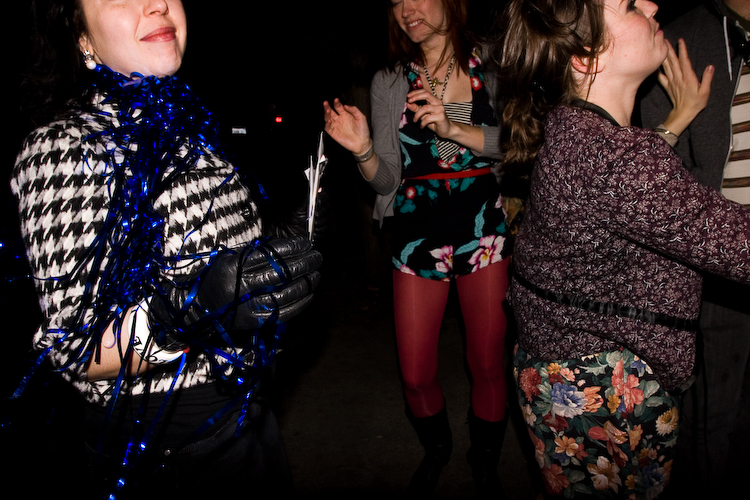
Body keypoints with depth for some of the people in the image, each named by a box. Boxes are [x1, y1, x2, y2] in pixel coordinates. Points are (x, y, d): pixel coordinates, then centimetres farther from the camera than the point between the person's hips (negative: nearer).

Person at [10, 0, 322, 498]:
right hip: (165, 445, -7)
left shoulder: (184, 122, 3)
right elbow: (75, 351, -23)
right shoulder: (65, 148, -20)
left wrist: (276, 246, 4)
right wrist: (193, 309, -38)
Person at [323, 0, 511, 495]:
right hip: (418, 232, 1)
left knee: (488, 362, 6)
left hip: (484, 228, -1)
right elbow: (389, 180, 2)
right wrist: (364, 151, -18)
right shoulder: (389, 83, 5)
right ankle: (436, 450, 38)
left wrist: (454, 128, -22)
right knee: (416, 374, 4)